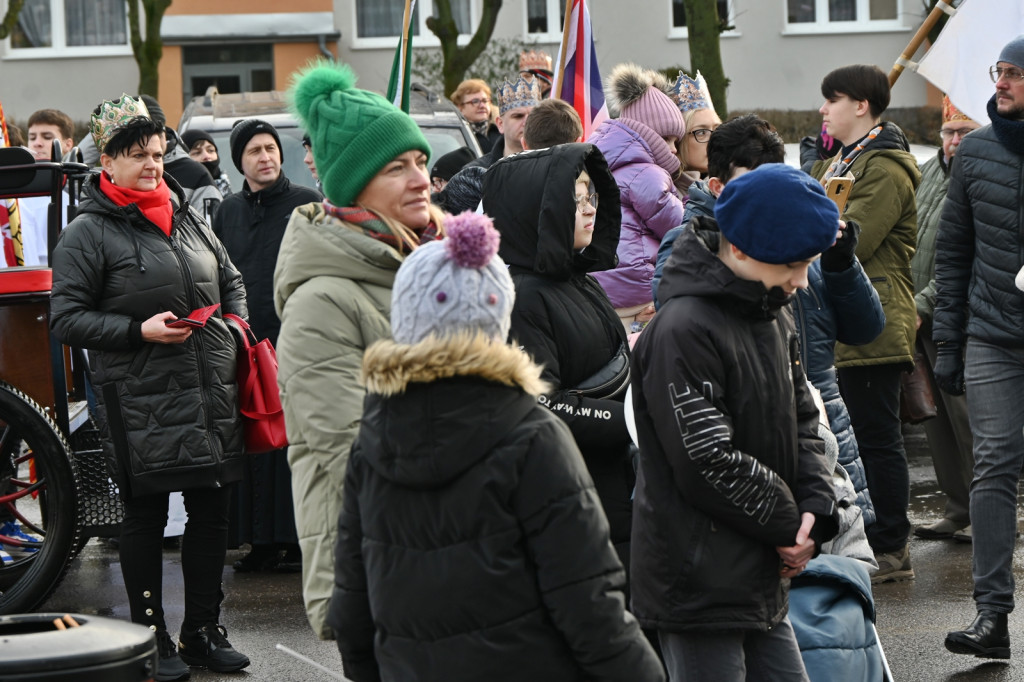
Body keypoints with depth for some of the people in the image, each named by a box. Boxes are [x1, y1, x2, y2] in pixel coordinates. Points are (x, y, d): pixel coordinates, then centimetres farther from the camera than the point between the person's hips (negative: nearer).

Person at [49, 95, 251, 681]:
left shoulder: (189, 217, 15)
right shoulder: (89, 233, -4)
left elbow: (231, 283, 27)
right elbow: (66, 318, -7)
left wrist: (235, 328, 9)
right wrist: (140, 330, -16)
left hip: (212, 395, 6)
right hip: (140, 403, -5)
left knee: (212, 512, 9)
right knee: (146, 518, 2)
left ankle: (204, 631, 21)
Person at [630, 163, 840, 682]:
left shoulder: (773, 316, 11)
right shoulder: (683, 332, -20)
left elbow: (801, 419, 17)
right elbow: (709, 465, -22)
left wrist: (816, 506, -1)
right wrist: (789, 525, -11)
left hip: (761, 577, 9)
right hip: (699, 589, -9)